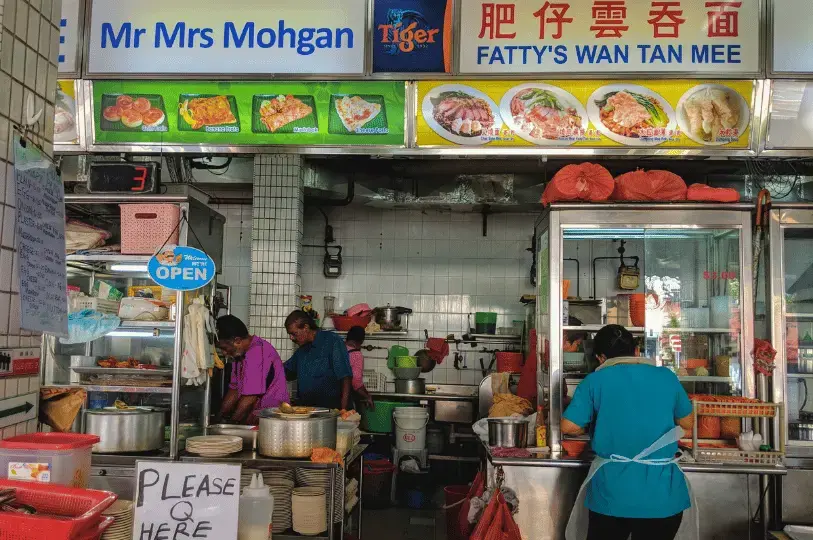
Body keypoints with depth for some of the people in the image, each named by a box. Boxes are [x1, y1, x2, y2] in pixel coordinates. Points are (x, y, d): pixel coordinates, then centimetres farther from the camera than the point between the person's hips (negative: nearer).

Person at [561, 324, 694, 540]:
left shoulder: (595, 380, -4)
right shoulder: (666, 377, 2)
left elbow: (569, 427, -5)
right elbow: (687, 424, 13)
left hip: (611, 495, -2)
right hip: (662, 495, 2)